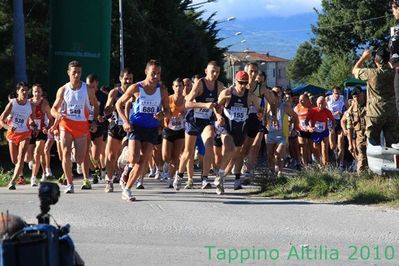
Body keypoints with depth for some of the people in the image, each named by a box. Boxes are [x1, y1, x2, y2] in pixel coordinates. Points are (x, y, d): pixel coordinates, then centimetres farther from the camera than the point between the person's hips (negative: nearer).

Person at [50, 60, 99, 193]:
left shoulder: (87, 89, 0)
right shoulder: (63, 90, 1)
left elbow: (95, 105, 13)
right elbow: (54, 108, 4)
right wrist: (57, 114, -19)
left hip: (82, 125, 0)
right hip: (66, 124, 0)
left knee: (80, 158, 2)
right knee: (66, 154, -13)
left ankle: (86, 179, 30)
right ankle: (69, 184, -7)